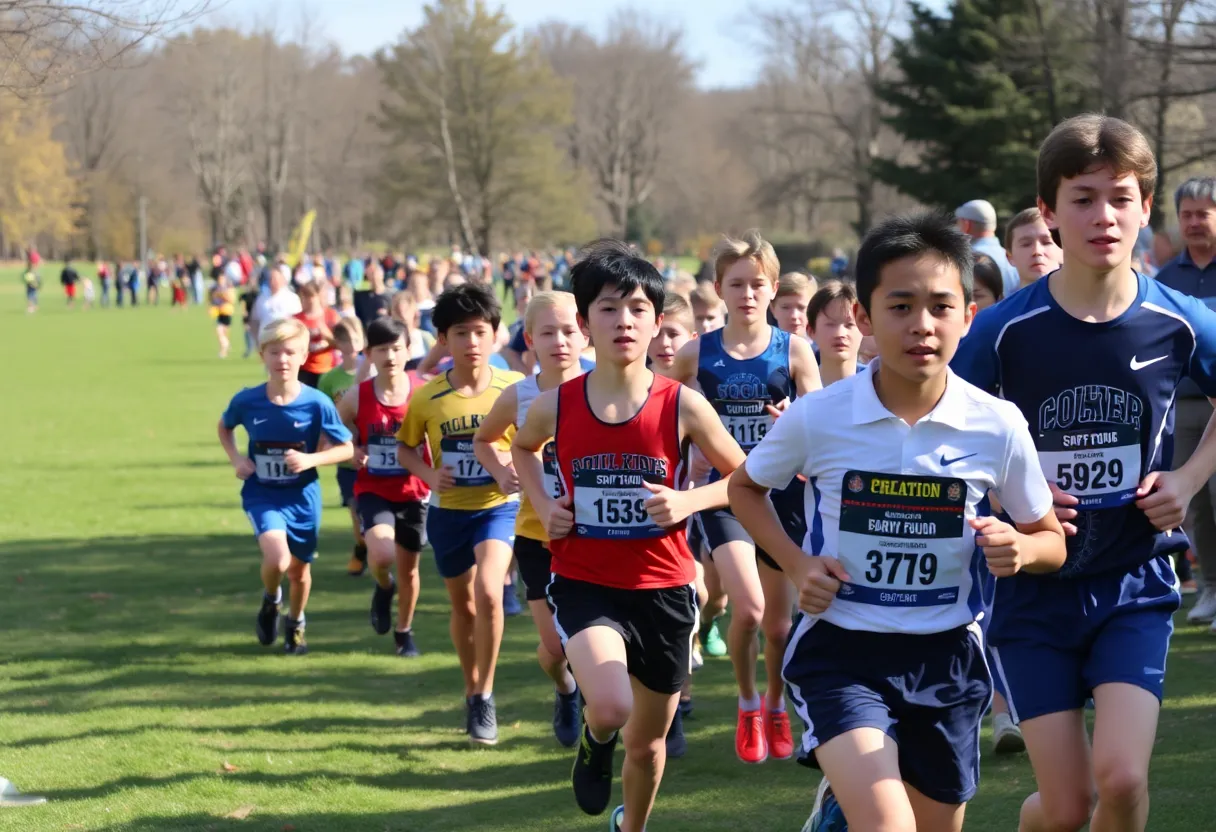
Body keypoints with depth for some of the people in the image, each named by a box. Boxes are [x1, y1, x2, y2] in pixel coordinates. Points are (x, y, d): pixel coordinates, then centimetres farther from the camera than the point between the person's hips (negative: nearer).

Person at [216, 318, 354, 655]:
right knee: (277, 558, -25)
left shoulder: (317, 404, -14)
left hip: (302, 496, 1)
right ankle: (270, 602, 10)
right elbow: (224, 427, 12)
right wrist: (236, 458, -4)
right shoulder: (246, 401, -10)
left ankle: (295, 624, 46)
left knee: (299, 570, 15)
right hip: (262, 494, -1)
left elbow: (346, 449, -6)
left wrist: (311, 460, -21)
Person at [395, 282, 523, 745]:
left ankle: (485, 695, -8)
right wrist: (428, 474, -10)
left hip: (499, 507, -3)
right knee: (463, 606, 15)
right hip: (448, 511, 3)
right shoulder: (427, 398, -5)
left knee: (488, 593, -23)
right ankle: (472, 694, 35)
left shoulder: (514, 389, -9)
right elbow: (406, 448, 10)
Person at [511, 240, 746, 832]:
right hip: (584, 584, -1)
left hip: (663, 589, 1)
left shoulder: (682, 406, -9)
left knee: (648, 740, 15)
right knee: (611, 707, -28)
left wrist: (688, 501, -15)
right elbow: (522, 449, 19)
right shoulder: (555, 406, -5)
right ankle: (595, 740, 10)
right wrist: (543, 506, 2)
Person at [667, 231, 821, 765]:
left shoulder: (794, 352, -4)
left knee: (779, 623, 10)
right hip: (723, 494, -1)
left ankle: (776, 707, 38)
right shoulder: (697, 355, -2)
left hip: (782, 494, 1)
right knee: (748, 607, -19)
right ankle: (747, 705, 7)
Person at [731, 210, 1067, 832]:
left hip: (947, 657, 3)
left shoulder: (998, 427, -8)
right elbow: (745, 487, 10)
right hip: (840, 649, -3)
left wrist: (1020, 549, -18)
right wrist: (795, 564, -5)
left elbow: (1052, 541, 6)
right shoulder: (816, 418, -10)